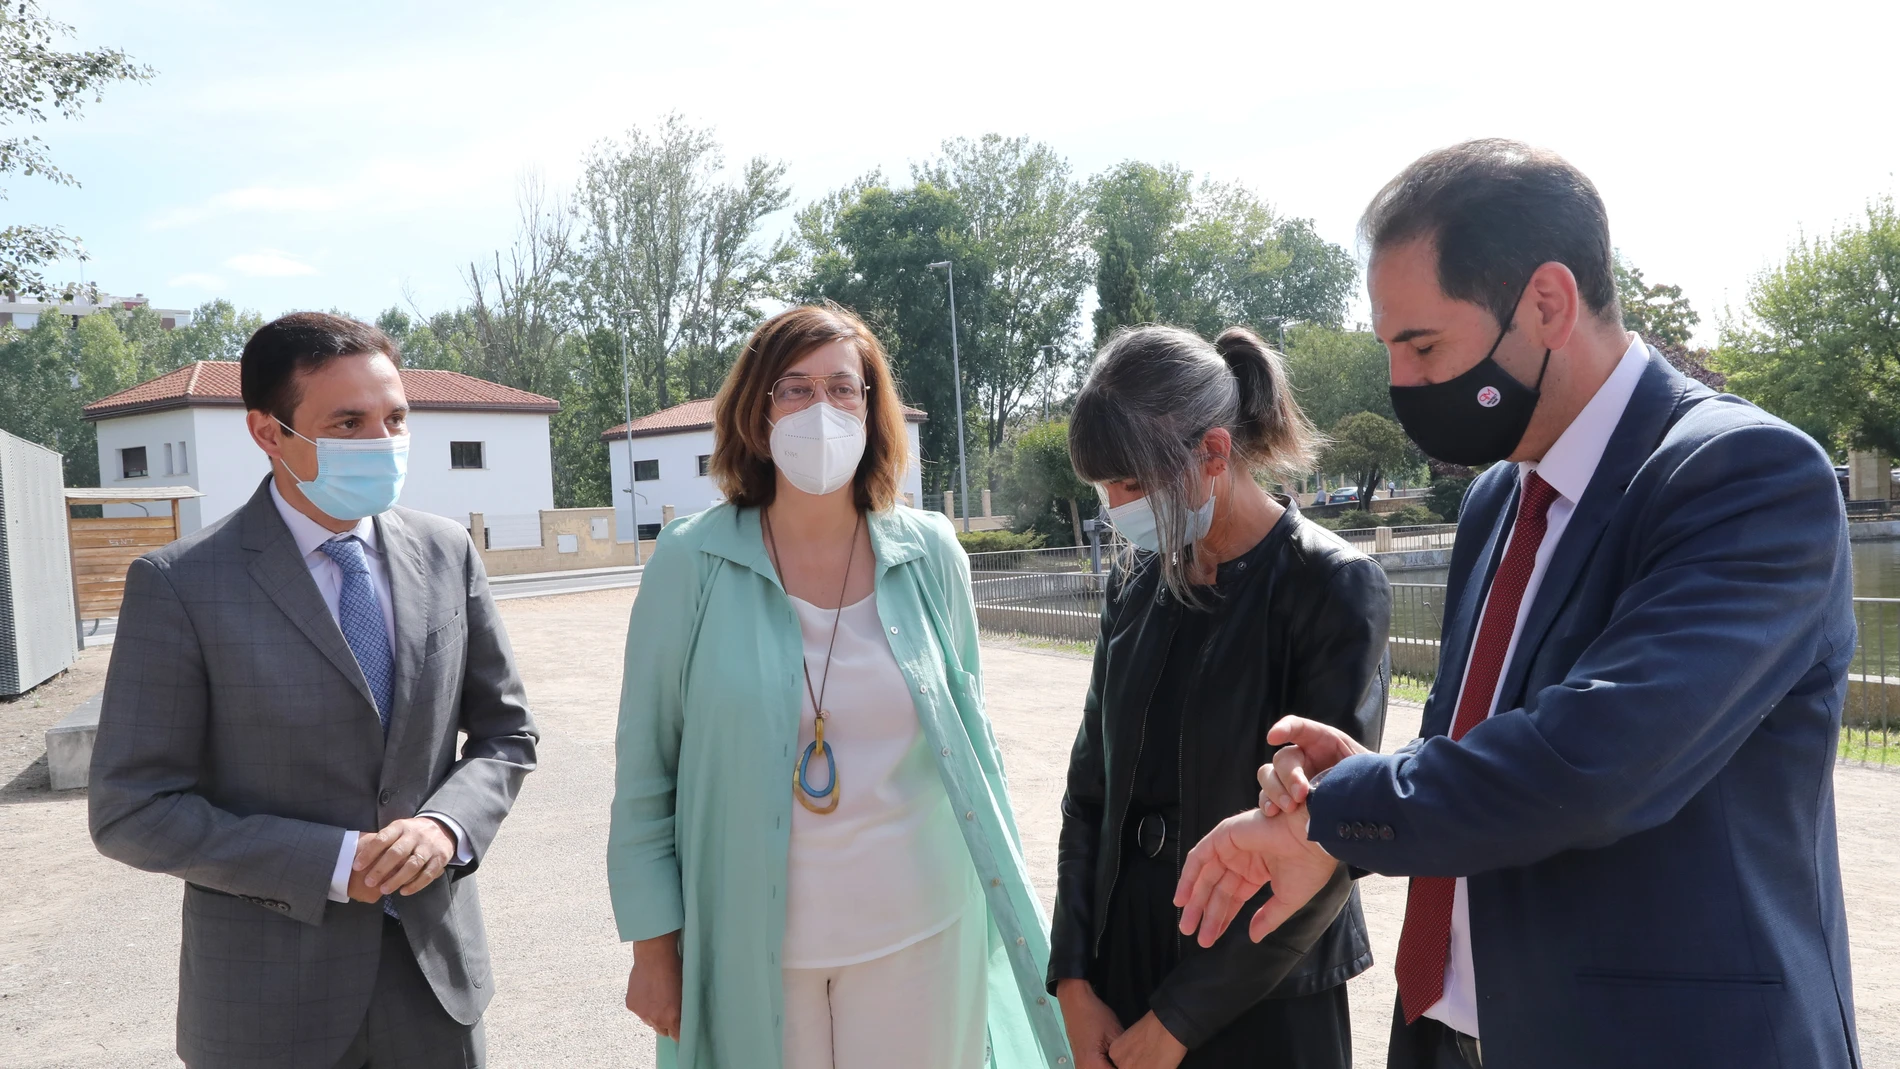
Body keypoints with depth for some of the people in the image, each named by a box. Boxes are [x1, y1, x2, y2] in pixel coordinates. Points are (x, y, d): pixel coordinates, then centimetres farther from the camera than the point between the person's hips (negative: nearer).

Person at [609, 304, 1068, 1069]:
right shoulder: (692, 563, -9)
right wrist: (652, 940, -2)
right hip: (751, 945, -1)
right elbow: (646, 766, -3)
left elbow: (970, 738, 5)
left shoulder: (930, 556, -3)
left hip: (920, 934, 2)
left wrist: (1010, 901, 7)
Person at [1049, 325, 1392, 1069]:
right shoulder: (1137, 589, 2)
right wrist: (1074, 982, -3)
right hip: (1122, 966, 5)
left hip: (1263, 1001, -4)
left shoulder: (1333, 586, -13)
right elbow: (1091, 791, 5)